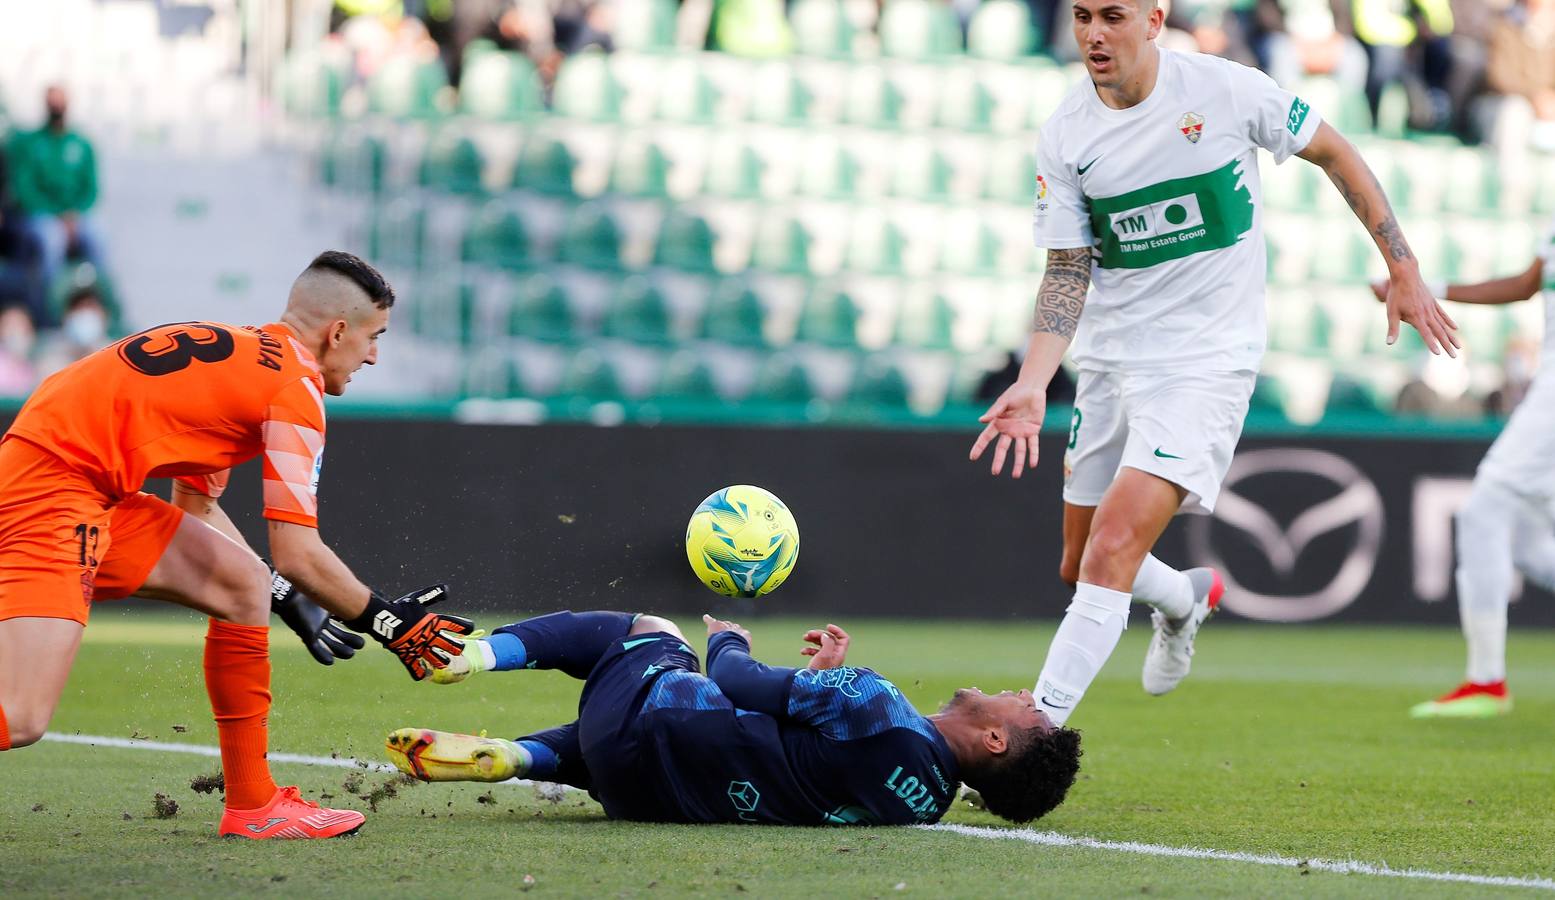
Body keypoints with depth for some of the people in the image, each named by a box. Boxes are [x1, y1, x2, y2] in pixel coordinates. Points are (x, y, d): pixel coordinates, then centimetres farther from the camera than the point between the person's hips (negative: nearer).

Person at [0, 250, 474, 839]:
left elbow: (194, 504, 30)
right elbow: (297, 554, -9)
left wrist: (290, 600, 32)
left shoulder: (235, 352, 20)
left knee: (242, 585, 16)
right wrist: (387, 623, 5)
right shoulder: (295, 384, -6)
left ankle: (254, 806, 19)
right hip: (51, 486, -10)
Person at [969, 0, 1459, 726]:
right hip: (1110, 358, 5)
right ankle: (1185, 599, 47)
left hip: (1205, 359, -5)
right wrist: (1032, 383, -17)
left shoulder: (1225, 90, -12)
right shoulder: (1064, 136, -4)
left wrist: (1403, 269, 3)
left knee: (1112, 550, -20)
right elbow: (1067, 271, -2)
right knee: (1080, 567, 13)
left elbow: (1335, 155, 2)